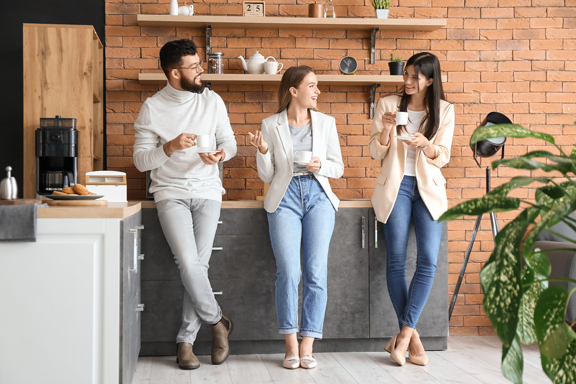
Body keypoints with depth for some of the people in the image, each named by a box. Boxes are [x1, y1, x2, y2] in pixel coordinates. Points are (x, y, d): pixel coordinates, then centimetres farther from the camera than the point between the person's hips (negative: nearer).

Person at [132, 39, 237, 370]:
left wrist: (221, 153, -11)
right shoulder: (152, 108, -2)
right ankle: (218, 321, 8)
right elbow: (141, 160, -3)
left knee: (198, 264, -6)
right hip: (171, 192, -2)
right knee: (189, 264, -17)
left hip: (207, 191, 2)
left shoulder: (212, 101, 6)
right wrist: (170, 147, -21)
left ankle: (186, 340, 7)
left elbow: (229, 141, 13)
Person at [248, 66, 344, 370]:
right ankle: (291, 346, -1)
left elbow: (338, 167, 14)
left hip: (318, 196, 2)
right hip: (285, 197, -1)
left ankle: (307, 347, 0)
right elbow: (267, 176, 9)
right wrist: (263, 151, -9)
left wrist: (321, 166, -6)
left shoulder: (325, 123, 11)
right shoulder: (270, 125, 7)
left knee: (316, 273, -8)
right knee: (288, 272, -12)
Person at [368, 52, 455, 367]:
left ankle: (404, 332, -4)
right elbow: (376, 153, 4)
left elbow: (442, 157, 3)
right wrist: (387, 129, -15)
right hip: (396, 185, -1)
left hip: (429, 188, 1)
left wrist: (426, 145, -18)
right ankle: (411, 336, 4)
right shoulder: (388, 105, 4)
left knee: (428, 261, -12)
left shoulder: (444, 111, 6)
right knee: (396, 260, -6)